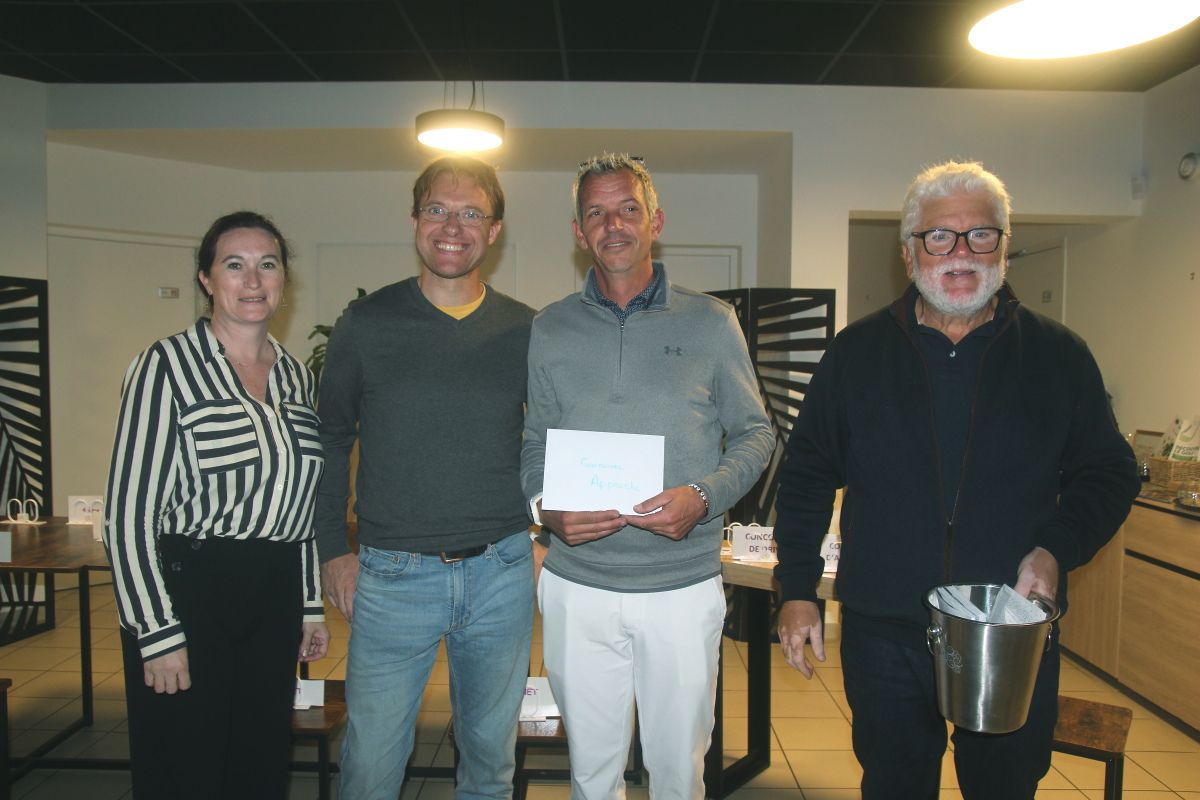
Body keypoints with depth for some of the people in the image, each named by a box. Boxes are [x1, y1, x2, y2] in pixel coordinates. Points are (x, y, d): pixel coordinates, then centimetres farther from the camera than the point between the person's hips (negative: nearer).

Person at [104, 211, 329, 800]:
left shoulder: (296, 376, 9)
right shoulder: (168, 365, -9)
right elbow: (128, 510, -11)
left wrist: (311, 605, 14)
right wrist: (158, 634, -14)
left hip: (274, 597, 6)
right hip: (188, 591, -5)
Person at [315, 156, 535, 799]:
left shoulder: (525, 331, 1)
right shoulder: (365, 324, -2)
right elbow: (330, 439, 6)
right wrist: (333, 549, 3)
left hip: (501, 572, 2)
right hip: (393, 575, -1)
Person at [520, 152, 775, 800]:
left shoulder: (708, 322, 1)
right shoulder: (549, 329, 5)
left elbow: (755, 434, 5)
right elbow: (533, 446, 10)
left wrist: (704, 497, -14)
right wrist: (549, 509, -11)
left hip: (684, 586, -1)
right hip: (577, 586, 1)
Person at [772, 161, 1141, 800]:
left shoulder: (1059, 356, 2)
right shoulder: (856, 353, 1)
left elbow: (1108, 474, 8)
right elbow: (806, 476, 4)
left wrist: (1057, 550, -11)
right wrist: (797, 590, -1)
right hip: (884, 633, 0)